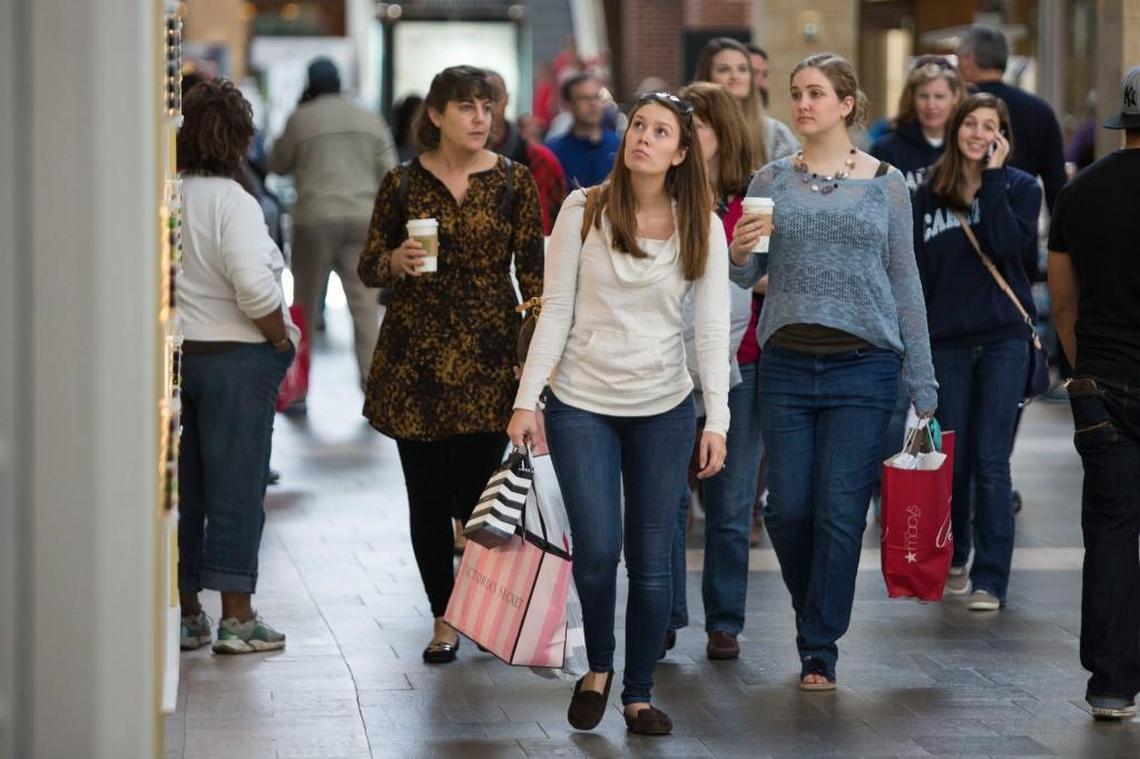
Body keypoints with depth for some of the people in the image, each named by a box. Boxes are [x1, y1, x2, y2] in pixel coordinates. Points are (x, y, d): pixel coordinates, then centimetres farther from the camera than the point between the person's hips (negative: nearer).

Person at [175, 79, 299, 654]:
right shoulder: (230, 201, -14)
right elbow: (254, 287, -23)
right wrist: (282, 338, -7)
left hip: (172, 353, 5)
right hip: (235, 355, -5)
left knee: (182, 486, 11)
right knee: (235, 485, 1)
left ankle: (185, 614, 17)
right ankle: (237, 617, 3)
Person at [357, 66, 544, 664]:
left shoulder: (513, 181, 3)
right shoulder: (402, 183, 3)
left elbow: (532, 270, 3)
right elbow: (368, 268, 9)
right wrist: (396, 262, -14)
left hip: (488, 354, -1)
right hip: (415, 354, 1)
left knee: (477, 489, -6)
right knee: (428, 495, 3)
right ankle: (444, 618, 17)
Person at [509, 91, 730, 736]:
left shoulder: (701, 226, -1)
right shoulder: (584, 211, -3)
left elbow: (713, 329, -2)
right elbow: (556, 313, -1)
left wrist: (717, 421, -9)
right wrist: (526, 399, -5)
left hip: (664, 409, 1)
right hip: (581, 403, -1)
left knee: (652, 560, 3)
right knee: (597, 549, -9)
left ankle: (640, 693, 17)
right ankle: (599, 667, 19)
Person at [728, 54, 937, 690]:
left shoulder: (885, 183, 4)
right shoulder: (772, 181, 7)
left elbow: (906, 284, 6)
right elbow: (747, 277, 9)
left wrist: (924, 386, 5)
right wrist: (739, 254, -16)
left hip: (863, 367, -2)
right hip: (787, 365, 2)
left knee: (841, 512, -4)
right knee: (788, 510, 2)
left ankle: (820, 650, 6)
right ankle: (818, 617, 27)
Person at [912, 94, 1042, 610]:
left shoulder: (1019, 188, 2)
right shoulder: (930, 195, 8)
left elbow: (1008, 244, -18)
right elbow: (917, 275, 9)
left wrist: (992, 178, -14)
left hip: (1003, 339, -2)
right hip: (946, 340, 3)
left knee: (990, 461, -7)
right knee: (952, 459, 6)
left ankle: (990, 580, -5)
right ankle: (953, 558, 28)